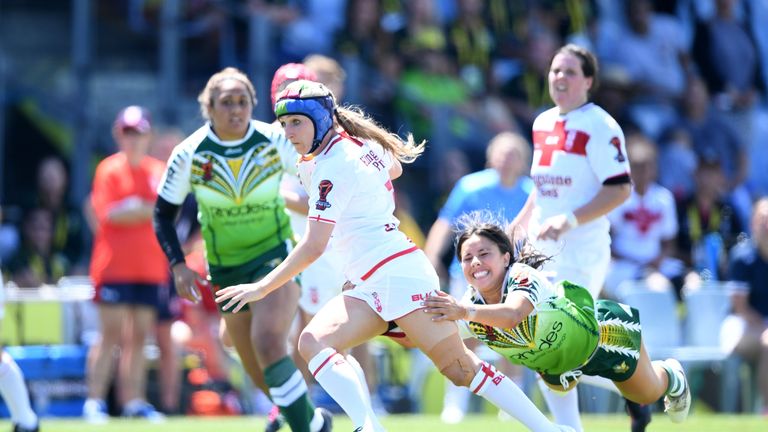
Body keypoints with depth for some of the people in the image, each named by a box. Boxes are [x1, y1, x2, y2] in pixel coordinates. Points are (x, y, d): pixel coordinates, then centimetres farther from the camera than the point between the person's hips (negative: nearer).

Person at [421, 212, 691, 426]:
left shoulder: (523, 277, -42)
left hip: (602, 331, -5)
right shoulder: (472, 303, -23)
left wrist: (466, 311, -78)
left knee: (649, 394, 18)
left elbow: (513, 315, -64)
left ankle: (670, 376, 50)